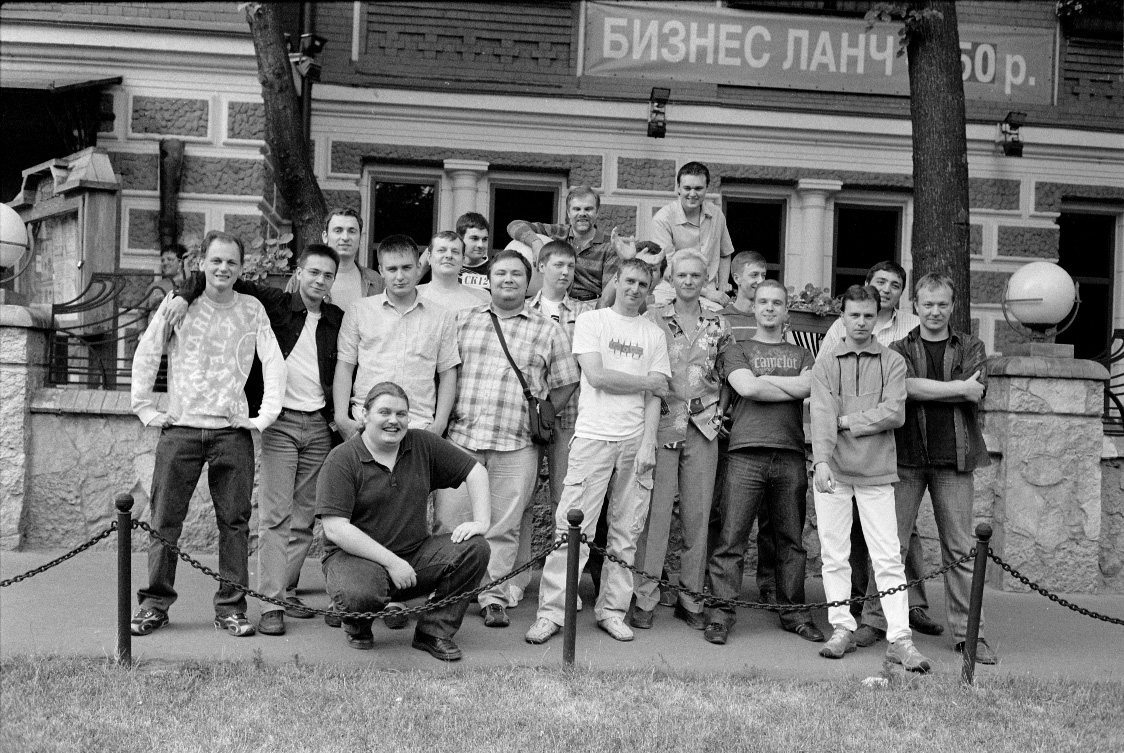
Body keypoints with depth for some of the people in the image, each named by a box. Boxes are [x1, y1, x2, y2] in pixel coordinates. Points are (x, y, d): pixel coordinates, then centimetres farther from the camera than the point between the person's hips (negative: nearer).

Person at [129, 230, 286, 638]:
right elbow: (145, 356, 7)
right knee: (165, 520, 2)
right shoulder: (177, 303, 5)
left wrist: (266, 415, -3)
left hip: (232, 431, 0)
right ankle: (155, 602, 12)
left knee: (234, 521, 1)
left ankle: (231, 606, 9)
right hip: (180, 428, 0)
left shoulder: (252, 309, 8)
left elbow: (273, 363, 5)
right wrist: (146, 409, 2)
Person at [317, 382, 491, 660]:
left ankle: (434, 631, -3)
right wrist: (391, 562, -21)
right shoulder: (341, 460, -12)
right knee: (360, 594, -38)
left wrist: (481, 521, -4)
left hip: (415, 552, 5)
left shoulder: (423, 445, 3)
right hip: (356, 556, -5)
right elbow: (336, 529, -19)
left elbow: (474, 470, 11)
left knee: (475, 549, -17)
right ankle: (357, 624, 3)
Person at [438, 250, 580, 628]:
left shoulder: (548, 331, 8)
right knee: (450, 519, 1)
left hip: (516, 444, -1)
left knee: (503, 526, 4)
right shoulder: (462, 320, 11)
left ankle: (494, 597, 16)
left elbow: (565, 384, 12)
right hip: (461, 436, 1)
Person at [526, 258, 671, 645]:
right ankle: (551, 611, -2)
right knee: (572, 526, -6)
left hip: (637, 441, 3)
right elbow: (596, 375, -6)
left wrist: (647, 443, -5)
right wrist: (645, 382, 2)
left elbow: (655, 395, 6)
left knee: (626, 531, 4)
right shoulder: (590, 321, 7)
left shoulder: (655, 334, 15)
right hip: (594, 435, -3)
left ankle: (612, 609, 13)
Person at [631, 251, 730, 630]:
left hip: (703, 427, 3)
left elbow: (725, 376, 19)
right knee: (655, 511, -5)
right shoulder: (652, 319, 4)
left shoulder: (718, 324, 12)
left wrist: (716, 412, 7)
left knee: (698, 514, 5)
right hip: (661, 423, -2)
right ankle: (645, 597, 2)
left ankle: (690, 597, 14)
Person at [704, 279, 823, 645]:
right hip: (747, 453, -2)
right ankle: (720, 614, -1)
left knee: (791, 540, 8)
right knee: (731, 539, -5)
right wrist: (794, 388, 1)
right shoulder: (737, 351, 13)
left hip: (791, 455, 3)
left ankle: (794, 613, 17)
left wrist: (763, 379, -1)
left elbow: (809, 386, -1)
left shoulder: (801, 354, 20)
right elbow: (747, 388, -6)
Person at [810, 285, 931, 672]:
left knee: (888, 555, -2)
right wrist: (821, 461, -22)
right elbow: (821, 416, -8)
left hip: (876, 470, -1)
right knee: (833, 553, 5)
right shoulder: (825, 365, 6)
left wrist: (847, 420, -10)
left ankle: (900, 638, 0)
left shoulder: (893, 362, 6)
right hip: (832, 469, 1)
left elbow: (894, 413, -8)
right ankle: (842, 629, 15)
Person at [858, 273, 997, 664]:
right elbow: (908, 386, -12)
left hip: (954, 457, 1)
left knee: (960, 547, 3)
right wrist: (959, 388, -11)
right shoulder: (899, 349, 9)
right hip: (907, 456, 0)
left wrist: (924, 390, -11)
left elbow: (974, 392, -8)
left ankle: (969, 632, 9)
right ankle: (874, 620, 10)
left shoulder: (971, 347, 11)